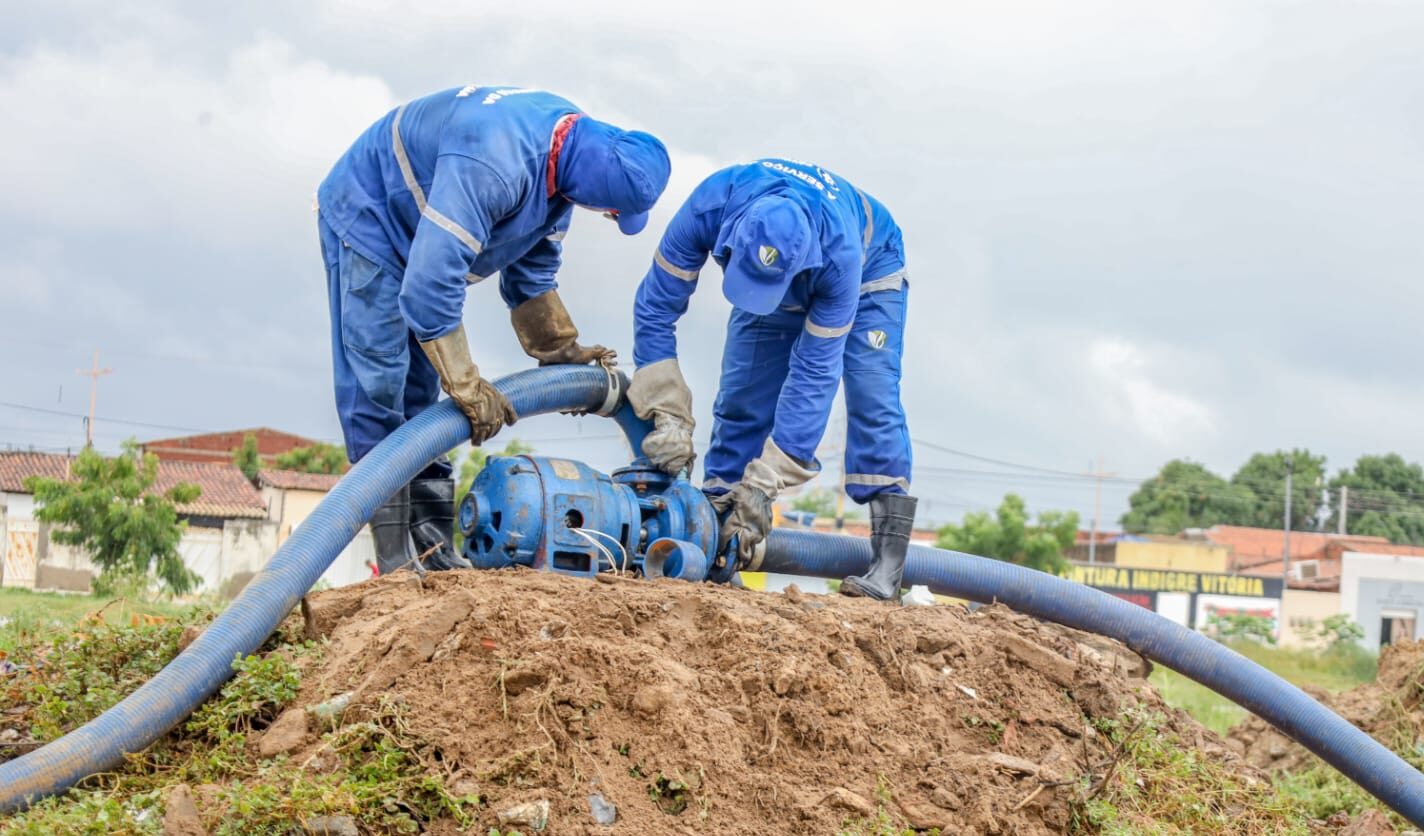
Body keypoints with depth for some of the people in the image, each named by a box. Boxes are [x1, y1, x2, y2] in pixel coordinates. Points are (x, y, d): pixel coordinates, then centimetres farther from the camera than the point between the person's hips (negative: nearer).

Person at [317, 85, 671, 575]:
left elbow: (532, 269, 8)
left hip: (418, 231, 9)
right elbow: (430, 286, -40)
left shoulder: (566, 154, -9)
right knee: (376, 385, -14)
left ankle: (436, 553, 6)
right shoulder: (492, 166, -39)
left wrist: (560, 350, 9)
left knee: (420, 393, 6)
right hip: (367, 216, -9)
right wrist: (468, 388, -33)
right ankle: (393, 565, -16)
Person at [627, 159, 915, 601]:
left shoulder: (839, 254, -45)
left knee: (872, 399, -20)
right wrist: (669, 416, -36)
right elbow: (655, 306, -29)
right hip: (780, 287, 4)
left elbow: (815, 373, -41)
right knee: (739, 399, -7)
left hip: (867, 271, -4)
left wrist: (762, 486, -42)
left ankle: (887, 568, -25)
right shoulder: (709, 208, -39)